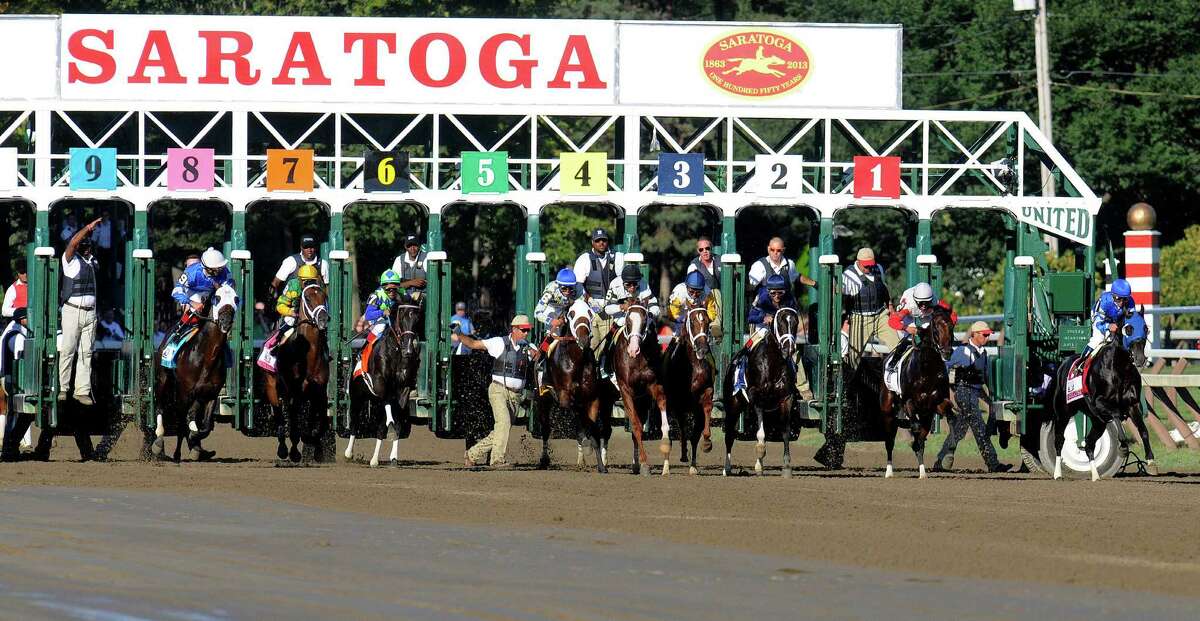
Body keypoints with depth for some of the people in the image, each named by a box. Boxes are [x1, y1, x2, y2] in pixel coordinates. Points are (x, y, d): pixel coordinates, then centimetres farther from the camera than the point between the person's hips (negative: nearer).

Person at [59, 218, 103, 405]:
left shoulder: (92, 261, 15)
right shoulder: (71, 259, -2)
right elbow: (73, 243, -19)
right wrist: (89, 227, -19)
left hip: (90, 312, 5)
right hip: (72, 311, -5)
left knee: (86, 352, 1)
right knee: (68, 351, -4)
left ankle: (82, 391, 1)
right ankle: (62, 388, 1)